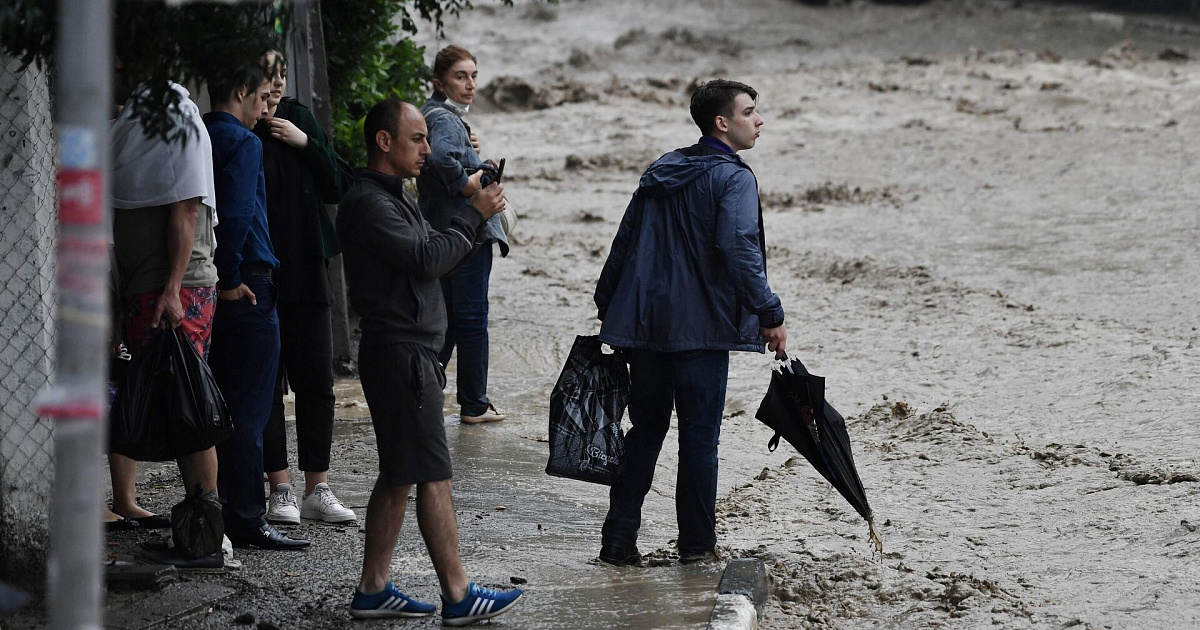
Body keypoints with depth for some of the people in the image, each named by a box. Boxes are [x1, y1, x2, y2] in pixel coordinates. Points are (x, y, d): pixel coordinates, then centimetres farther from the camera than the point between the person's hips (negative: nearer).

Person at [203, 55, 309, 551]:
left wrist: (216, 277, 15)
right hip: (248, 287, -9)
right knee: (249, 410, -5)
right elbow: (236, 214, -23)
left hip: (210, 284, 9)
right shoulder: (243, 143, -12)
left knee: (222, 403, 15)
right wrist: (230, 281, -17)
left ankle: (216, 510, 20)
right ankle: (247, 522, -3)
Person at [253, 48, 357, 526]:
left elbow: (339, 186, 6)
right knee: (266, 382, 2)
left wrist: (306, 144, -6)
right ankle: (280, 490, 9)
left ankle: (318, 490, 12)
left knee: (316, 380, 5)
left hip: (307, 271, 4)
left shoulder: (299, 119, 8)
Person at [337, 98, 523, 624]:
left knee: (398, 476, 11)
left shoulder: (392, 197, 20)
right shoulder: (368, 203, -14)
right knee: (432, 475, -9)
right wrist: (473, 215, -13)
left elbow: (431, 259, 18)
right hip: (399, 351, -10)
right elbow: (426, 259, -23)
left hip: (411, 352, 10)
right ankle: (458, 596, -7)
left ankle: (373, 590, 15)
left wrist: (477, 213, 6)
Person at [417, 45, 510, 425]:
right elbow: (440, 154, -38)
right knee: (472, 318, 0)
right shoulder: (446, 119, -17)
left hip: (441, 233, 10)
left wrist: (469, 149, 10)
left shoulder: (436, 115, 14)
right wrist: (466, 183, -23)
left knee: (447, 318, 16)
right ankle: (474, 405, 8)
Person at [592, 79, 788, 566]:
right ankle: (696, 544, 8)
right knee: (700, 435, 3)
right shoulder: (732, 178, -8)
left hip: (645, 324, 6)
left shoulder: (660, 172, 14)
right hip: (701, 326, -6)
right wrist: (769, 313, -17)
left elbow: (625, 243, 16)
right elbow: (738, 248, -22)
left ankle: (619, 539, 9)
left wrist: (608, 310, 21)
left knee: (645, 430, 12)